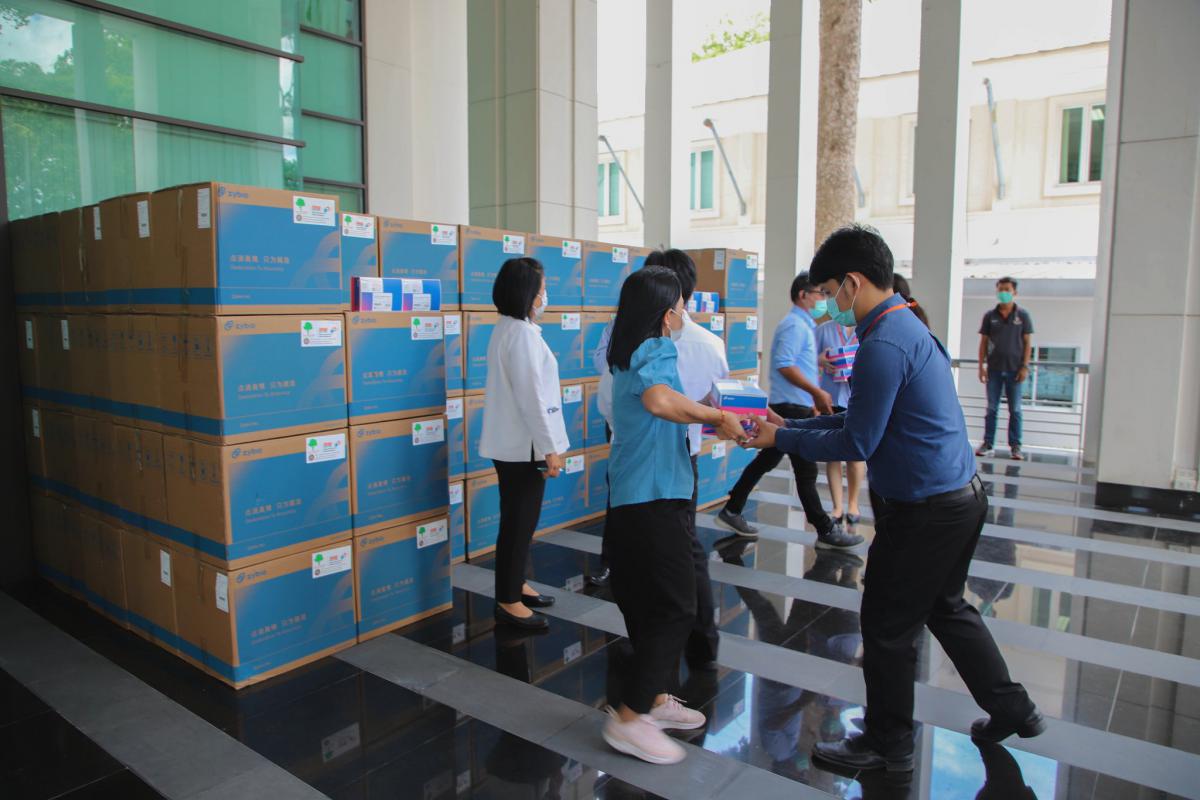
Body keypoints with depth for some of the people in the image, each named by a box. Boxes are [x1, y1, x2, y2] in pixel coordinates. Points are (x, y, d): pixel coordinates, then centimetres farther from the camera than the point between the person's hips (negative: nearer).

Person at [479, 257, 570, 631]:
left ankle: (515, 586, 32)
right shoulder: (522, 333, -18)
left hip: (514, 442, 10)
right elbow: (530, 397, -22)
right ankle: (508, 601, 13)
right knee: (519, 522, 1)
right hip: (523, 444, -10)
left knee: (519, 519, 19)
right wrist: (550, 448, -19)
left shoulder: (508, 328, 13)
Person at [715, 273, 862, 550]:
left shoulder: (805, 325, 19)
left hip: (796, 405, 10)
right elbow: (784, 365, -23)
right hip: (792, 406, -10)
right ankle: (826, 531, 4)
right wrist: (817, 392, -23)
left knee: (767, 460, 14)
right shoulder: (795, 325, -13)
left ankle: (732, 511, 21)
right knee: (806, 470, -4)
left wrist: (813, 398, 23)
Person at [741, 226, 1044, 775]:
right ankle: (1010, 709, 43)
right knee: (945, 607, 27)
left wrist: (782, 439, -9)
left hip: (925, 512, -10)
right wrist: (789, 426, 11)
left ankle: (889, 747, 26)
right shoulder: (907, 325, 10)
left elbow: (856, 443, -20)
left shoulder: (884, 344, -22)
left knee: (887, 626, 7)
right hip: (961, 497, 10)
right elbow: (861, 419, 15)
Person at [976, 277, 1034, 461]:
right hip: (994, 369, 1)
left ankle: (1015, 447, 9)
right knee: (991, 409, 5)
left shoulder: (1023, 315, 2)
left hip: (1014, 370, -1)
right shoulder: (990, 316, 5)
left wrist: (1025, 366, -6)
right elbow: (983, 342, 7)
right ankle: (988, 445, 9)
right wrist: (981, 366, 0)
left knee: (1015, 410, 4)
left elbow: (1028, 342, 2)